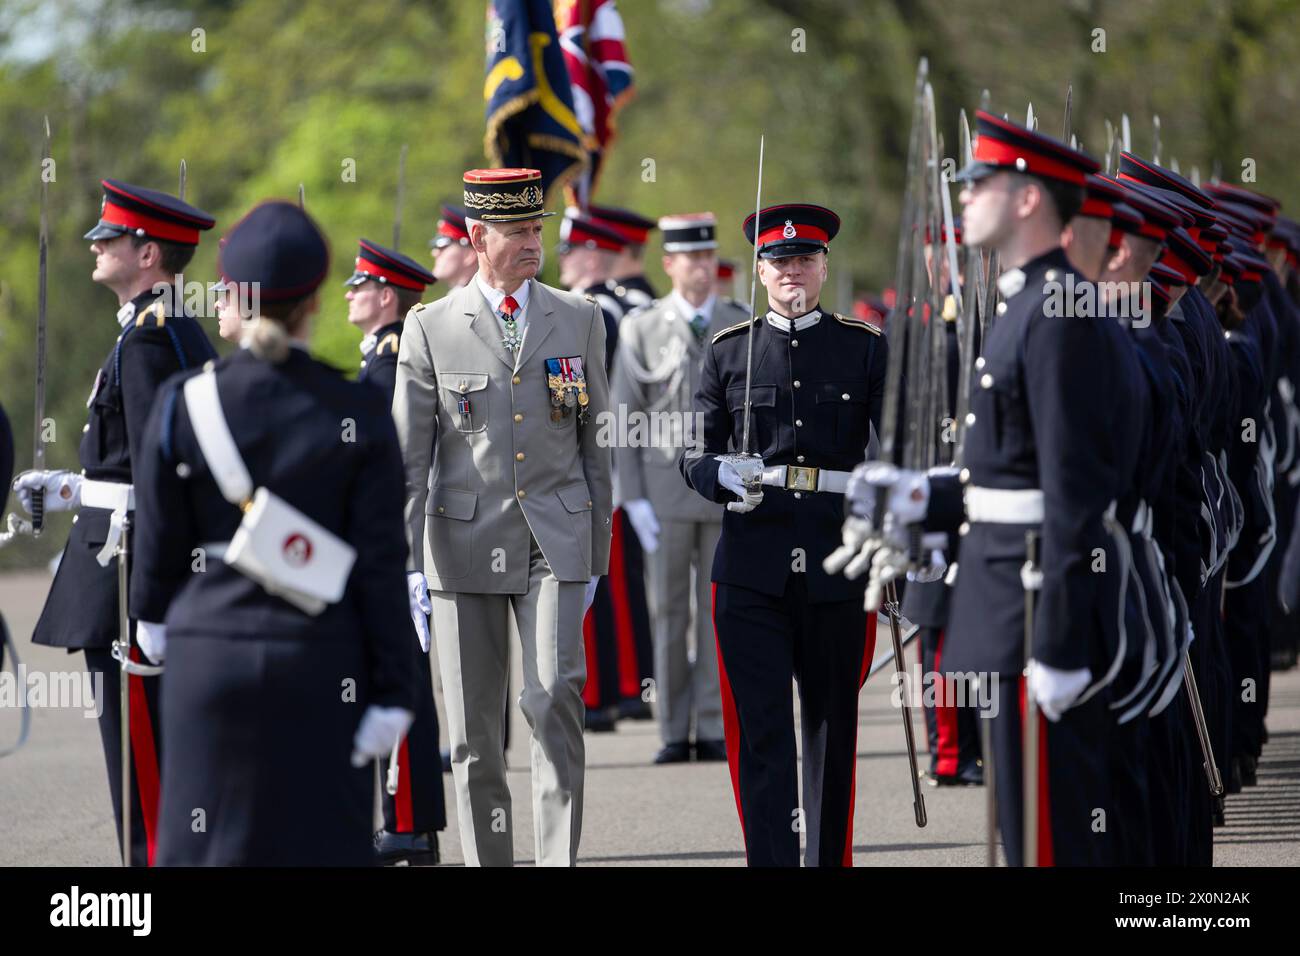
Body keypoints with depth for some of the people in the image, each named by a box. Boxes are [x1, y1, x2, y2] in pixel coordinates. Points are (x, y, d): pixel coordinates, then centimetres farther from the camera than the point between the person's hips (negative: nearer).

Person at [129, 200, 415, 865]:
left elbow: (160, 538, 4)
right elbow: (381, 567, -7)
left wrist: (153, 616, 25)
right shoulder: (360, 416, -8)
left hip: (210, 651, 1)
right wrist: (392, 692, -2)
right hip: (321, 663, -1)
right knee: (321, 847, 7)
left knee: (207, 847, 8)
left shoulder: (185, 404, -6)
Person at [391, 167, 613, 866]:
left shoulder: (579, 320, 8)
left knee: (555, 696, -17)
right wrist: (410, 565, -5)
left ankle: (560, 861, -15)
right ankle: (488, 860, 13)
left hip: (556, 540, 0)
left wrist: (596, 556, 9)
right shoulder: (430, 329, 3)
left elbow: (595, 442, 12)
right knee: (473, 729, 3)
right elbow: (407, 458, 2)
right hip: (465, 543, 0)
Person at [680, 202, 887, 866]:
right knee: (759, 728, -6)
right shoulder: (729, 351, 9)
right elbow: (695, 452, 10)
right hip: (752, 565, 0)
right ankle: (771, 860, -8)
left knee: (832, 723, 10)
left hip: (837, 567, 0)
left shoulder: (866, 348, 8)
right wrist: (722, 474, -14)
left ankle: (831, 856, 21)